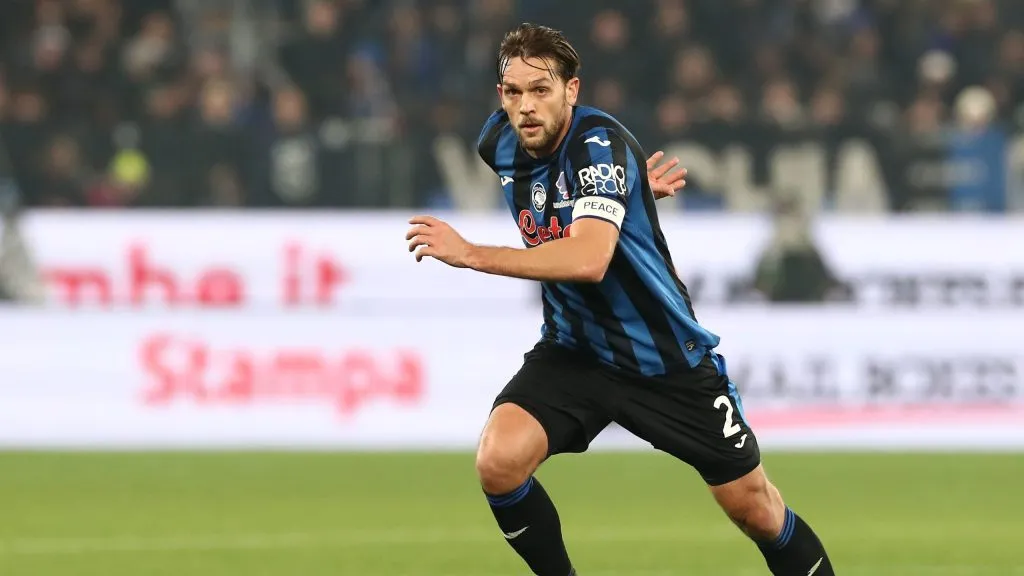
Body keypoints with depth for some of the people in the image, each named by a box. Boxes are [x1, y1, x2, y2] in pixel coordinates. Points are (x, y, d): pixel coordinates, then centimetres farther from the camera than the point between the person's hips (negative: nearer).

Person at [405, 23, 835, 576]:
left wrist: (470, 254, -39)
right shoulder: (499, 141, -5)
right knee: (498, 461, -22)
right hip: (572, 350, 5)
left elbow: (588, 259, -40)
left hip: (666, 358, -4)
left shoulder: (600, 144, -24)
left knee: (753, 507, 4)